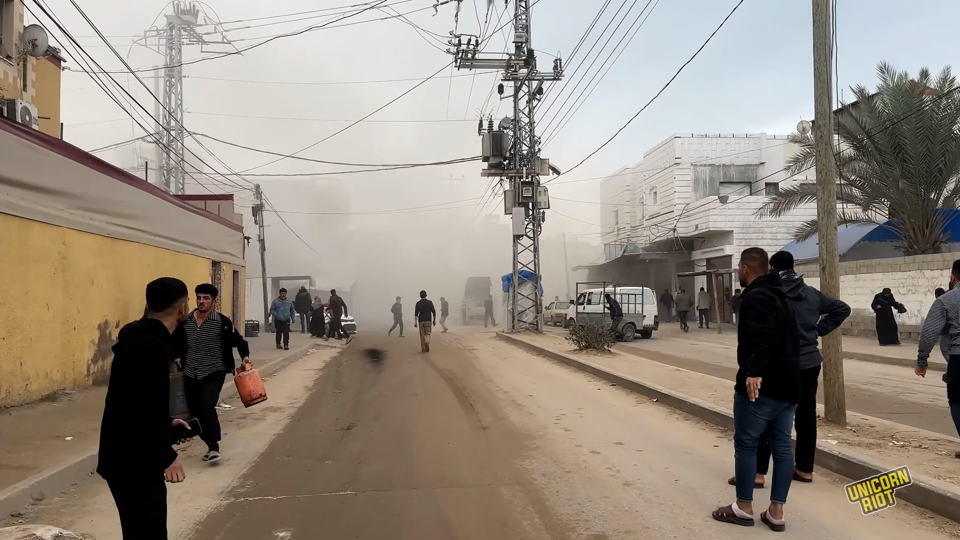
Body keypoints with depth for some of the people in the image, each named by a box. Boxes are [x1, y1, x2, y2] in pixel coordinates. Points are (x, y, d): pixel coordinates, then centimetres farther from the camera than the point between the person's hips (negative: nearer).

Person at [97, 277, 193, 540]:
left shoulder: (142, 338, 9)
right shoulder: (150, 346, -23)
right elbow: (131, 410, -30)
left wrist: (167, 422, 21)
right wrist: (166, 456, -24)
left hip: (133, 461, 10)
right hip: (133, 465, -10)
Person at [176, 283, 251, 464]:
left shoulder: (222, 322, -10)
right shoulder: (185, 322, 0)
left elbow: (238, 340, -2)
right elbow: (179, 344, 13)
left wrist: (245, 355, -17)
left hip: (214, 372, -4)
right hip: (191, 374, 4)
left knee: (206, 406, -21)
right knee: (195, 413, 6)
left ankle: (214, 445, -7)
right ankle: (211, 445, 25)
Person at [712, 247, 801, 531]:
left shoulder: (755, 296, -13)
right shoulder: (779, 296, 18)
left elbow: (763, 337, -28)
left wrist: (754, 371, -32)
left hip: (761, 385, -9)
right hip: (788, 384, 9)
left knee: (746, 444, 2)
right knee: (782, 446, 9)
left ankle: (743, 507, 11)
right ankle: (776, 512, 14)